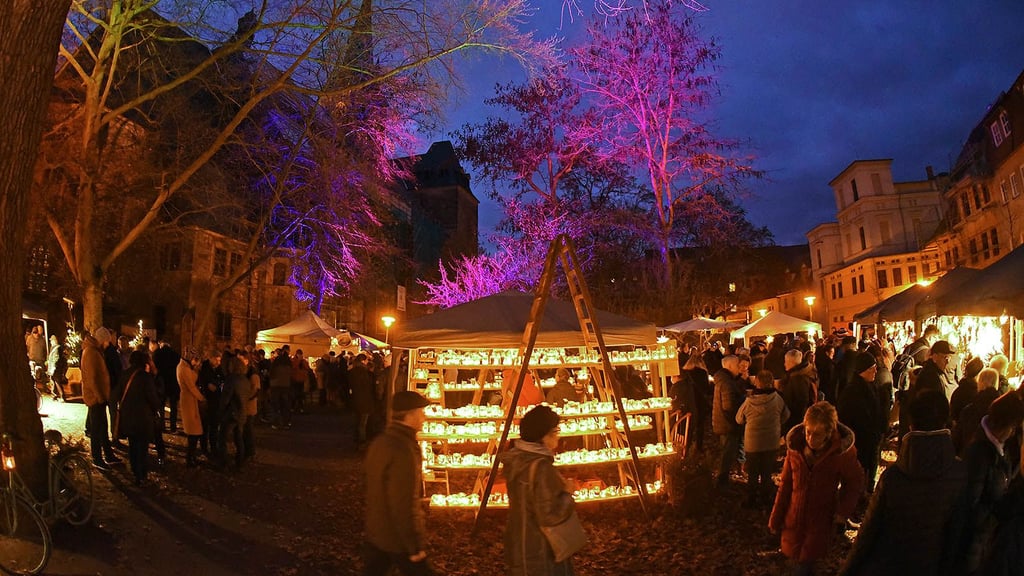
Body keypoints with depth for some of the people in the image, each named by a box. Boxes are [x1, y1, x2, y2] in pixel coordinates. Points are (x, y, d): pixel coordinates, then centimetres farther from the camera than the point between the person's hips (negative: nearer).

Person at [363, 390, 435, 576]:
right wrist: (416, 545, -17)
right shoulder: (403, 453, -28)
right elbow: (405, 506, -27)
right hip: (398, 539, -8)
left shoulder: (379, 442, 0)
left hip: (375, 533, 8)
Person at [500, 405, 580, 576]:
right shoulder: (541, 467, -27)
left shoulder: (516, 459, -1)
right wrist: (567, 493, -12)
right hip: (541, 553, -8)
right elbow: (550, 515, -27)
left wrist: (559, 488, 2)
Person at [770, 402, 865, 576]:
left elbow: (855, 483, -1)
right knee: (792, 555, 18)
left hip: (821, 521, -3)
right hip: (794, 518, 3)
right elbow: (785, 485, -2)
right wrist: (776, 518, 2)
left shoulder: (844, 451, -18)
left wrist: (842, 512, -14)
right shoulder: (795, 446, -10)